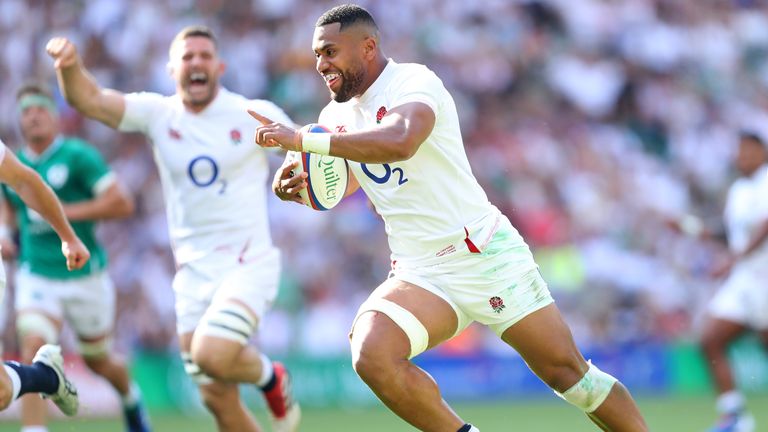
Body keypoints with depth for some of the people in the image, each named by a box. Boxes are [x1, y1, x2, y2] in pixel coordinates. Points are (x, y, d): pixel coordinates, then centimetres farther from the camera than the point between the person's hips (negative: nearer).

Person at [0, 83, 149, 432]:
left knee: (98, 361, 16)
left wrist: (66, 212, -21)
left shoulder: (78, 156, -11)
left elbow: (122, 203, -17)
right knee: (34, 350, -22)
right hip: (37, 280, 2)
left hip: (85, 277, -2)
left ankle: (131, 399, 49)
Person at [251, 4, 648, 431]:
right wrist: (292, 186, -8)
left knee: (569, 372, -4)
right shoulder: (337, 116, 11)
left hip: (486, 251, -6)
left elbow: (400, 141, -33)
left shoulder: (414, 82, -12)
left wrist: (302, 140, -33)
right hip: (420, 275, 6)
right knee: (371, 355, -23)